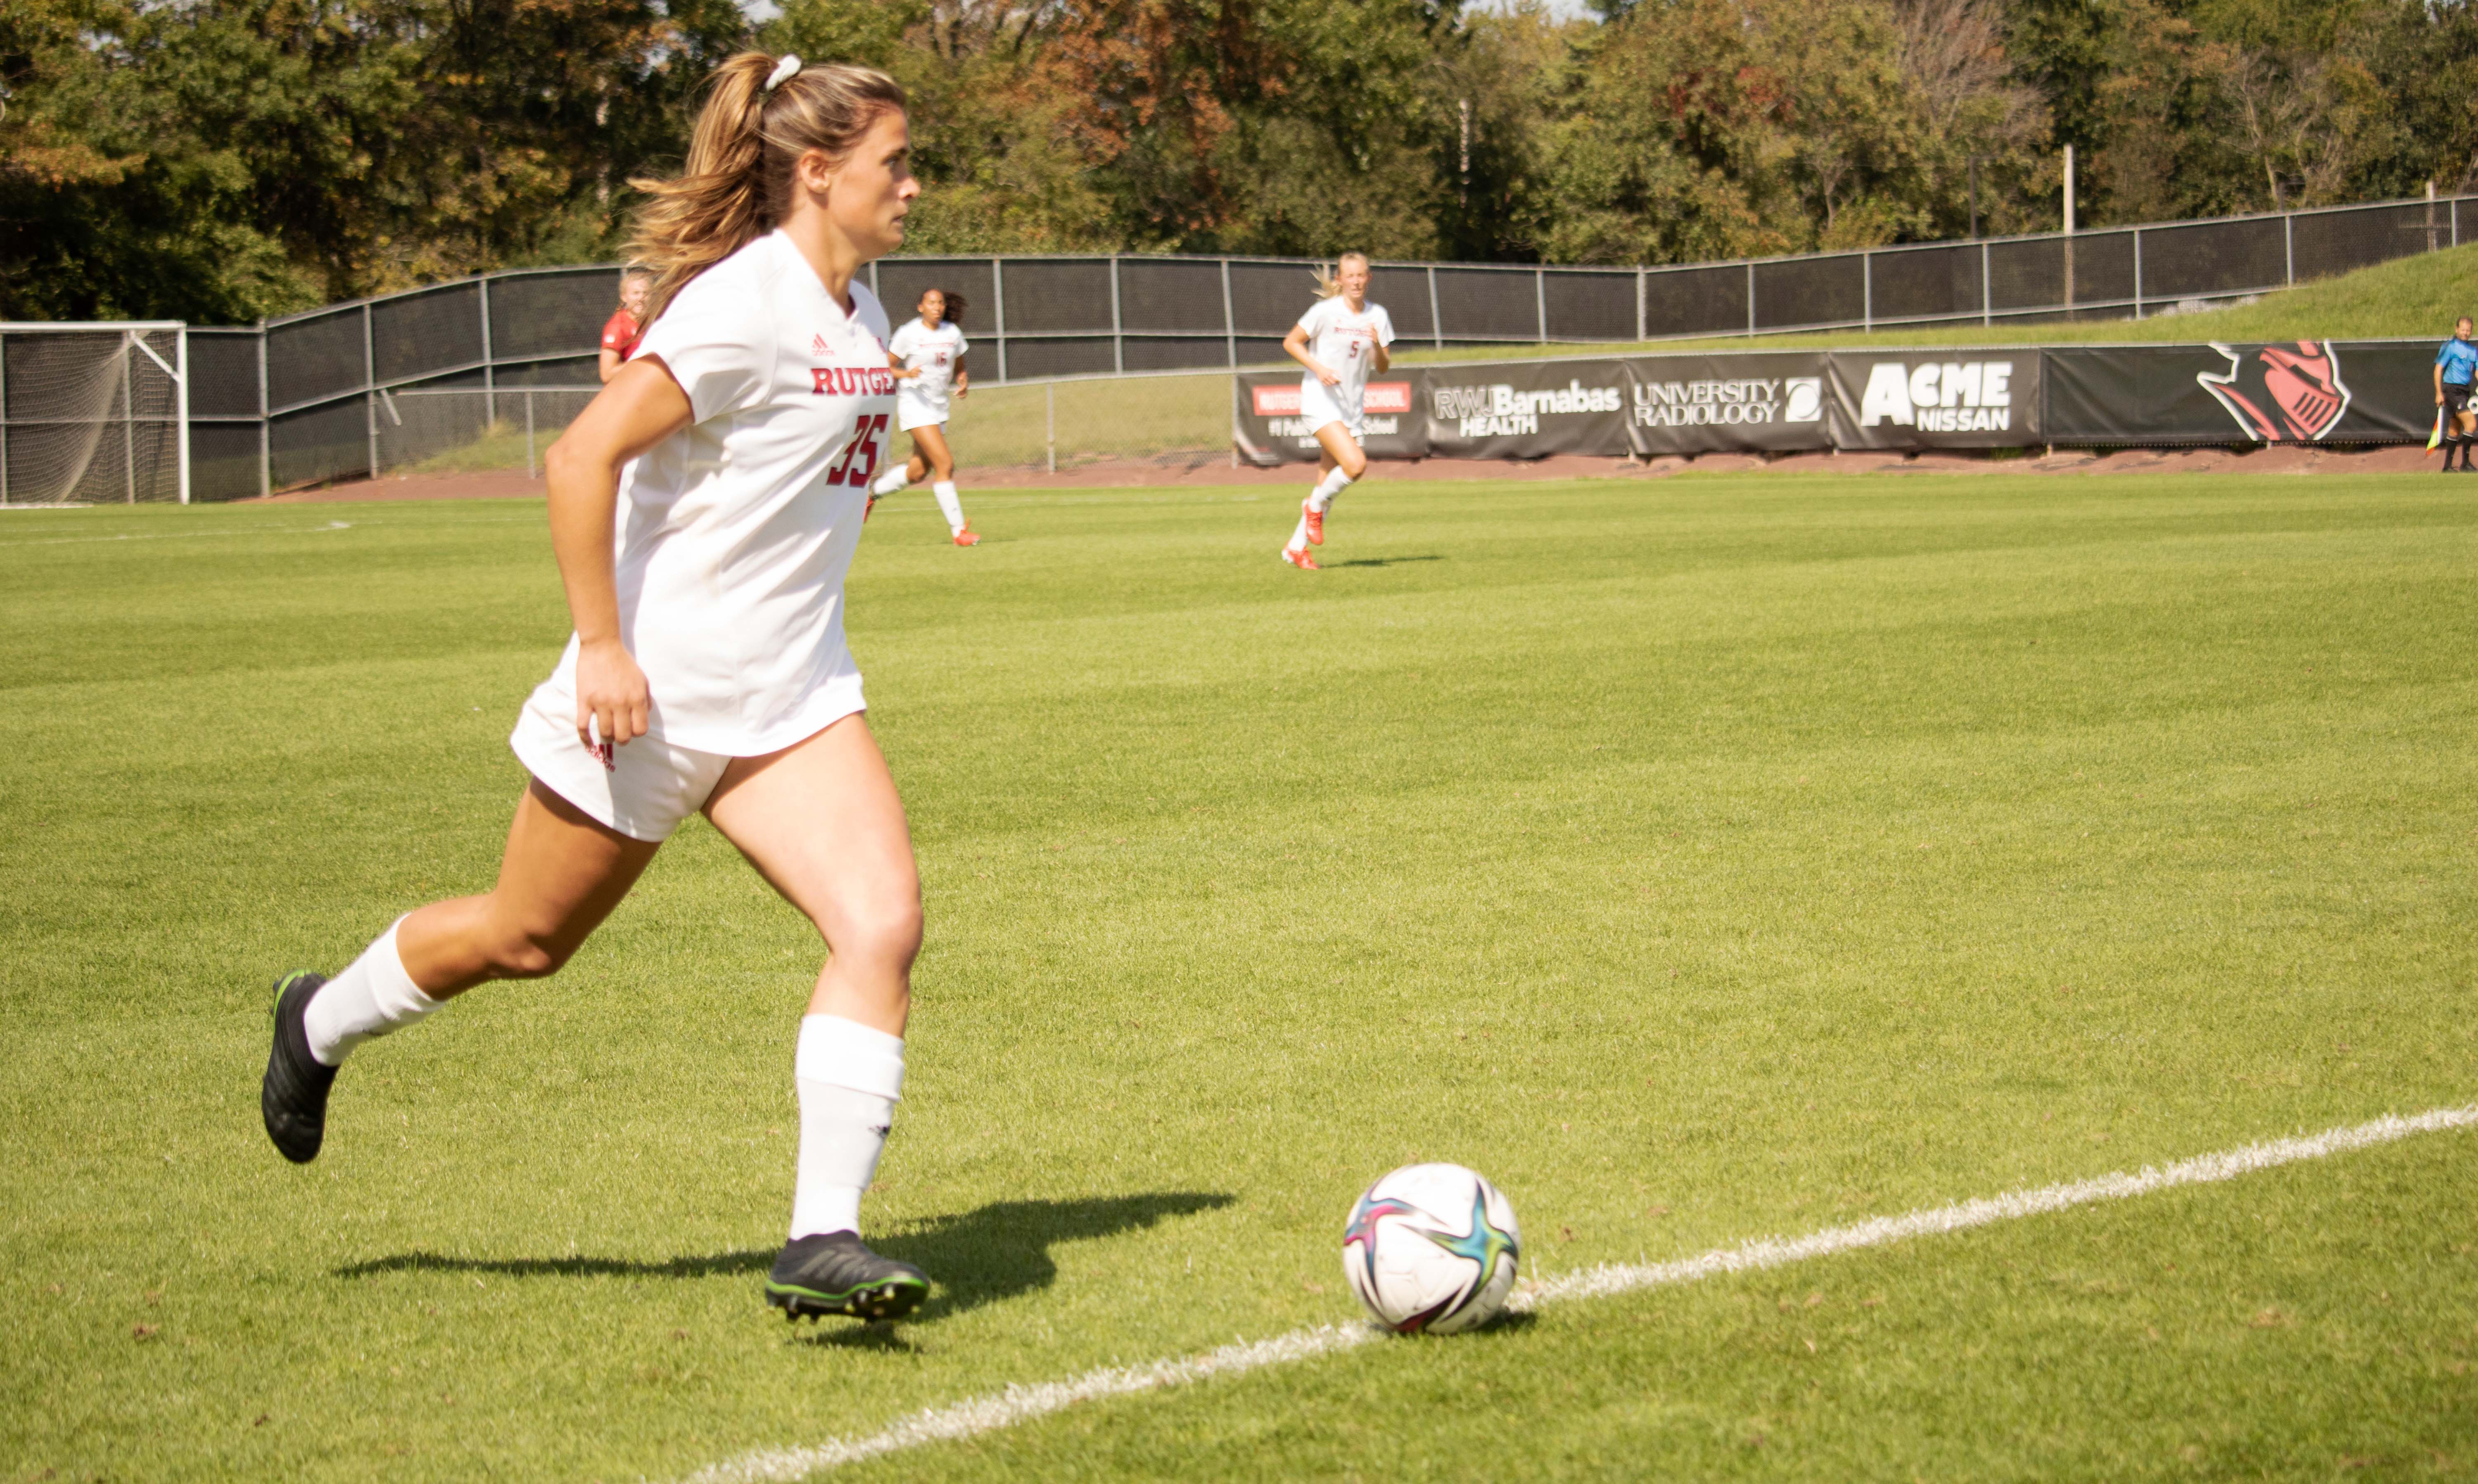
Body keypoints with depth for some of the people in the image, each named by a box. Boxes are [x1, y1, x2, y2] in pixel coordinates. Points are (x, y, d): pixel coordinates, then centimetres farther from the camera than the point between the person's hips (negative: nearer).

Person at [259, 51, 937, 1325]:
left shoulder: (857, 314, 8)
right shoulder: (745, 303, -20)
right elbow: (583, 457, -23)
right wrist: (601, 646, -22)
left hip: (790, 698, 7)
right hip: (652, 693, -7)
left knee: (883, 923, -14)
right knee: (526, 939, 11)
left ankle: (822, 1240, -13)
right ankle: (321, 1024, 41)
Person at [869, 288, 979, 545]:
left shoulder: (953, 333, 5)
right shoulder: (908, 334, -9)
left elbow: (959, 370, 16)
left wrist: (964, 383, -6)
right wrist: (907, 374, -24)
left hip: (939, 406, 7)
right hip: (914, 403, -7)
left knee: (918, 471, 14)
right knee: (946, 464, -17)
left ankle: (872, 493, 41)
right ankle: (959, 530, -14)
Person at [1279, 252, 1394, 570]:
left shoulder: (1377, 316, 5)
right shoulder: (1326, 311, -9)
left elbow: (1383, 367, 6)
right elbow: (1290, 342, -2)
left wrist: (1377, 345, -15)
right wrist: (1318, 367, -16)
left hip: (1352, 406, 5)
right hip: (1320, 401, -5)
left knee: (1328, 482, 5)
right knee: (1356, 464, -23)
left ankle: (1296, 547, 18)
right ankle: (1315, 507, 3)